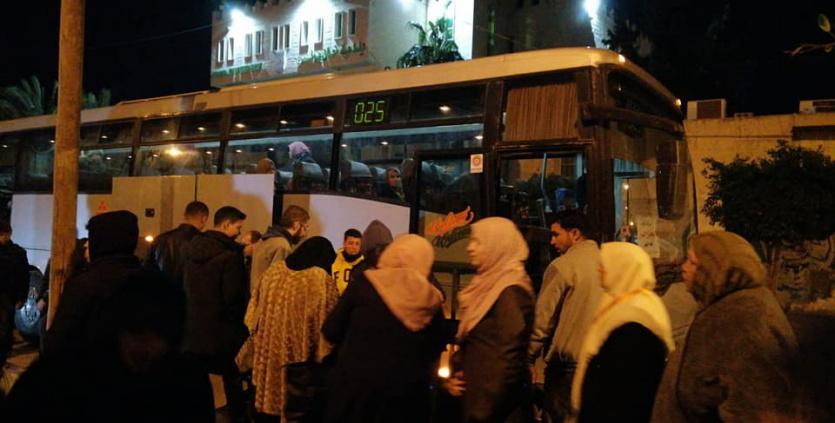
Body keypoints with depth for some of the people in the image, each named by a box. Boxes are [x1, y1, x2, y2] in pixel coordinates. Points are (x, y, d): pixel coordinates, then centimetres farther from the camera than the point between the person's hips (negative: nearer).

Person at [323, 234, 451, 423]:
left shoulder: (364, 282, -8)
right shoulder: (431, 299, -2)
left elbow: (331, 331, -3)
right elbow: (436, 348, 8)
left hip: (356, 384, -1)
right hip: (408, 393, 2)